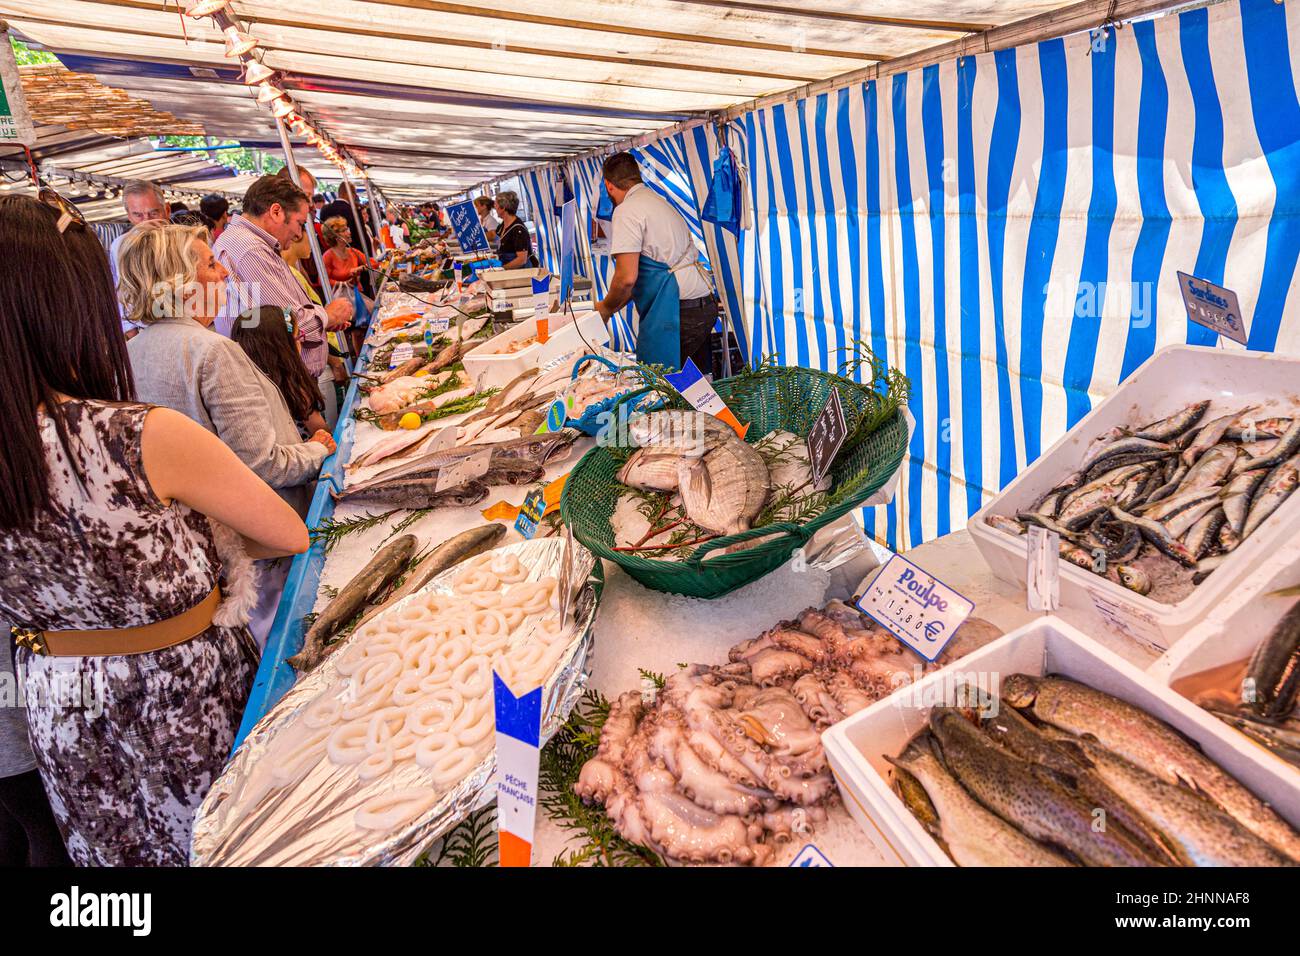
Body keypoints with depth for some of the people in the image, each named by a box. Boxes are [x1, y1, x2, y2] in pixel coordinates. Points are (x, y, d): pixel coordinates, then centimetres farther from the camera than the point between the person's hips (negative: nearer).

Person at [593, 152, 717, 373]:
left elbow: (627, 278, -15)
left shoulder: (627, 211, -8)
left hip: (678, 311, -10)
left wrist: (606, 308, 3)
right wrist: (614, 305, 27)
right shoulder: (657, 200, 22)